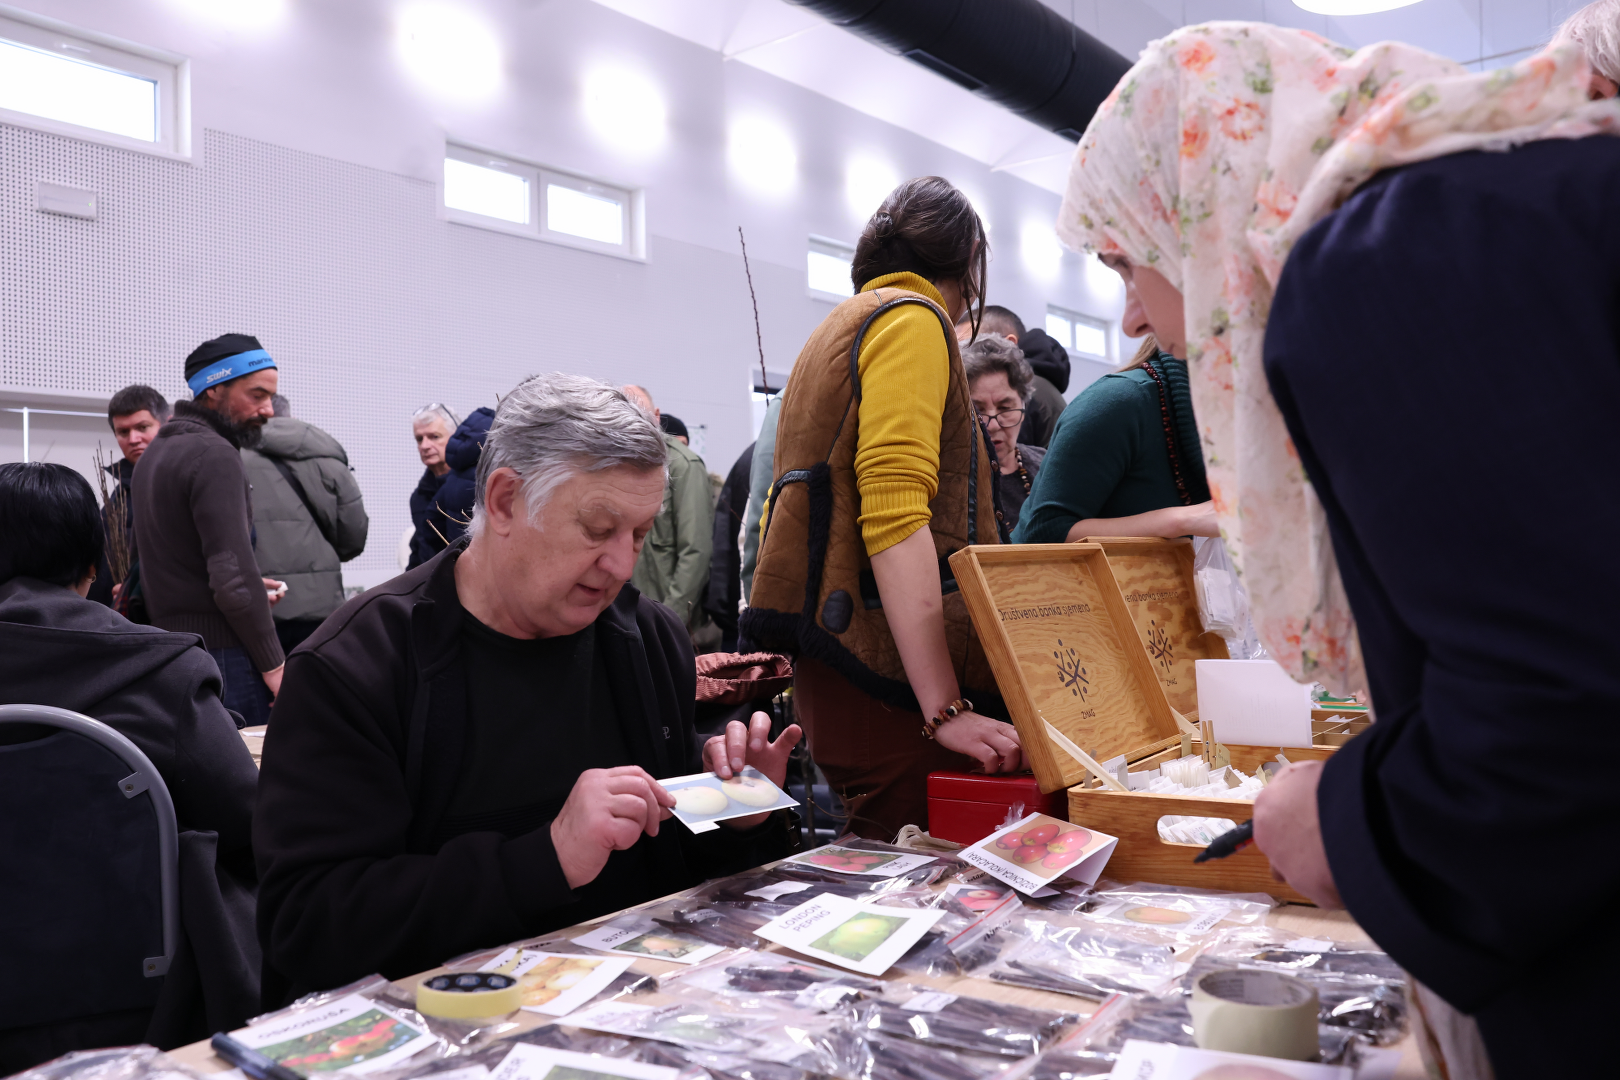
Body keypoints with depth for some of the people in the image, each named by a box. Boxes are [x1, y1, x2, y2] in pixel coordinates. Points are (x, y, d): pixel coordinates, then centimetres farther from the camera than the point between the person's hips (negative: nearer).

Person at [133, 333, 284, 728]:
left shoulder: (155, 453, 15)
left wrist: (251, 585, 14)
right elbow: (234, 580, -21)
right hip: (220, 651, -9)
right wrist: (273, 664, -13)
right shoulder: (215, 456, -15)